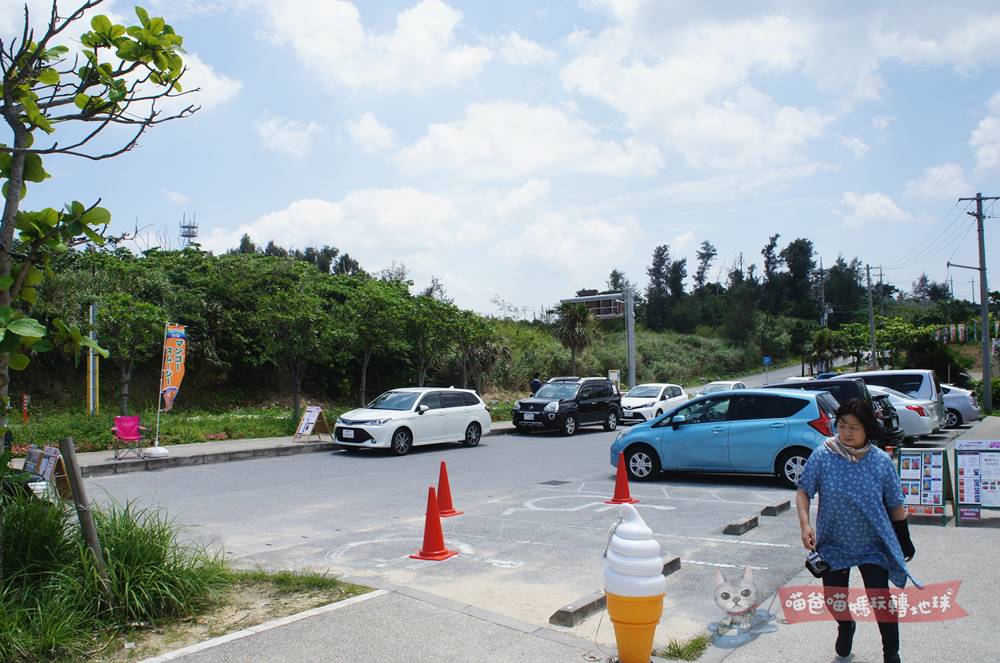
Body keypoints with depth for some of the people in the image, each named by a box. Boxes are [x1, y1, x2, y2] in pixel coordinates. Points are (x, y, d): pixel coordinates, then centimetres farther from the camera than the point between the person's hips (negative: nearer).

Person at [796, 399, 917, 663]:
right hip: (833, 544, 1)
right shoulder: (823, 456, -14)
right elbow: (803, 491, -8)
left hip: (872, 545, -1)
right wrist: (805, 524, -21)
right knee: (833, 597, 11)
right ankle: (845, 627, 46)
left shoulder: (881, 461, -10)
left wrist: (904, 540, 8)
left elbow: (895, 504, 0)